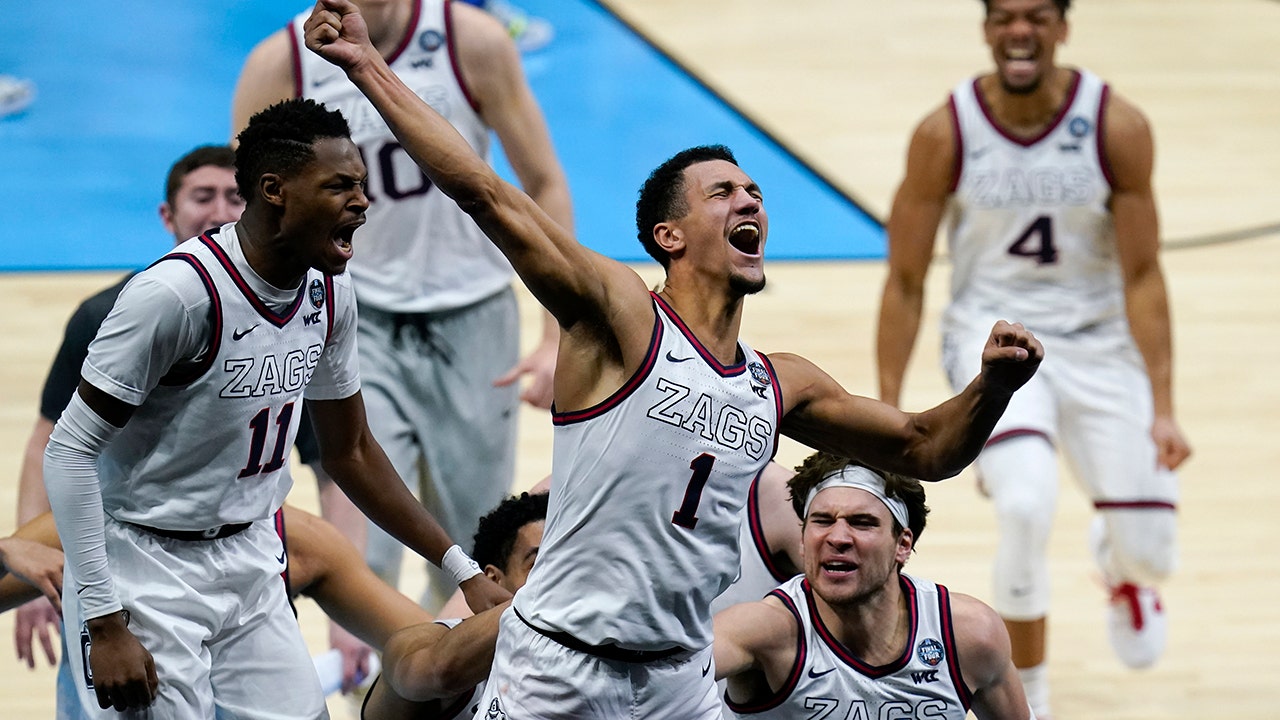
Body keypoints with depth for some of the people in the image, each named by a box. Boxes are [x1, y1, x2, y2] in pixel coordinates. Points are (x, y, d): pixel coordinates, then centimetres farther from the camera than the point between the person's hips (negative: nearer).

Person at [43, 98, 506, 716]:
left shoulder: (329, 295, 0)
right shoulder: (177, 292, -23)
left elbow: (349, 453, 15)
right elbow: (69, 451, -20)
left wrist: (462, 569, 12)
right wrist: (105, 625, -24)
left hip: (249, 562, 7)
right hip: (145, 567, -7)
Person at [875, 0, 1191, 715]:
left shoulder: (1117, 127, -13)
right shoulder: (944, 134, -14)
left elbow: (1142, 275, -9)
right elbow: (906, 283, -5)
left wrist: (1163, 409, -15)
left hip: (1098, 340, 1)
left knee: (1148, 549, -3)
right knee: (1027, 504, -28)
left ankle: (1123, 574, 40)